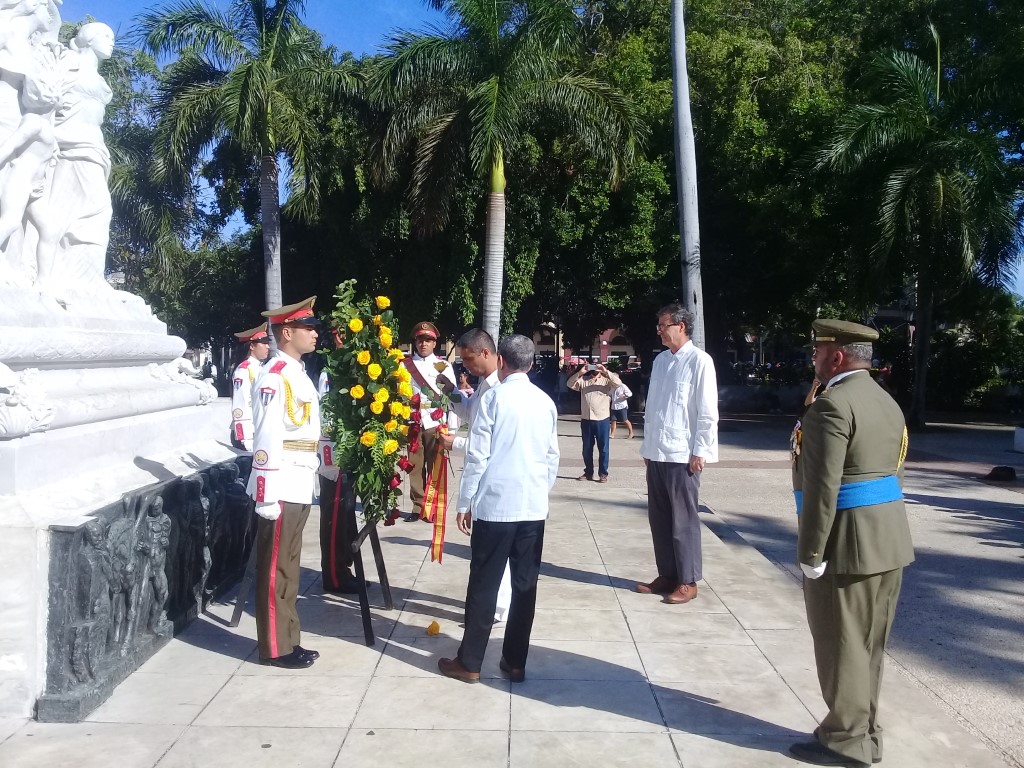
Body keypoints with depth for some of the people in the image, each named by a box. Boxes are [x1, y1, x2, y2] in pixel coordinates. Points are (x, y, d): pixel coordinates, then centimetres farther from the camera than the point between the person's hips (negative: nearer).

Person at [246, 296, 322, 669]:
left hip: (299, 488, 9)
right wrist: (266, 495, -22)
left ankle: (288, 642, 26)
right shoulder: (274, 376, -15)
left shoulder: (299, 374, 15)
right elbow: (266, 439, -20)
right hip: (281, 490, -9)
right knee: (275, 571, 2)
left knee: (289, 569, 16)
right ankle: (275, 648, 13)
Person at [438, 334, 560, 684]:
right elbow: (552, 457, 12)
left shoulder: (493, 397, -8)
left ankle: (469, 662, 14)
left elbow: (477, 455, -9)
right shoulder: (546, 402, 6)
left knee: (484, 585, 4)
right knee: (525, 584, 10)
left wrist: (464, 503, -1)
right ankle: (515, 662, 17)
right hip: (534, 506, 4)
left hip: (495, 504, -4)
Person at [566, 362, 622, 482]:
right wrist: (580, 373, -14)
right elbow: (570, 384, -2)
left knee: (603, 448, 2)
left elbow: (619, 383, -12)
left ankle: (603, 473, 9)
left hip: (602, 419, -2)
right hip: (586, 419, 3)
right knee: (587, 448, 10)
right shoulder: (583, 380, 9)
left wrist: (606, 372, -18)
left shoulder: (606, 381, 4)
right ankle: (588, 472, 21)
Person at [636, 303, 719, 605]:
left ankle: (688, 581, 13)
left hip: (682, 454, -6)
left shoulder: (699, 361, -8)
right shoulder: (660, 360, 11)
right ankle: (666, 575, 23)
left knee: (683, 519, 2)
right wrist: (647, 444, 13)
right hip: (657, 453, 7)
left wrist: (700, 451, -13)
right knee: (659, 518, 11)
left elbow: (707, 412, -10)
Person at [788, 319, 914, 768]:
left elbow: (823, 487, -22)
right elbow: (894, 475, 16)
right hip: (888, 542, 9)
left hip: (846, 545, -9)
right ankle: (862, 730, 29)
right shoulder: (888, 404, 13)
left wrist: (810, 552, -17)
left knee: (841, 647, 4)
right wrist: (880, 532, 20)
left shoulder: (832, 405, -17)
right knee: (868, 645, 17)